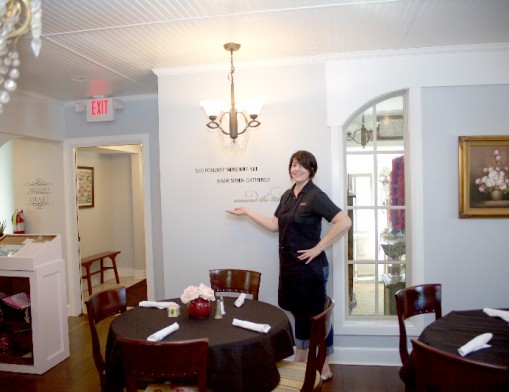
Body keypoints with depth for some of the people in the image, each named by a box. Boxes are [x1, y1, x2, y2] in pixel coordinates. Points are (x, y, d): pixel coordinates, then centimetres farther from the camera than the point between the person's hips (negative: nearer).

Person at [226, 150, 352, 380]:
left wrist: (318, 248, -21)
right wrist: (247, 212, 13)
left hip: (310, 266, -7)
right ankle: (300, 360, 34)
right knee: (300, 313, 18)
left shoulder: (316, 196, -14)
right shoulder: (287, 195, 10)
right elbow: (274, 225, 13)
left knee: (317, 314, 7)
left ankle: (324, 368, 24)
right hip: (289, 264, 7)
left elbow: (344, 222, -24)